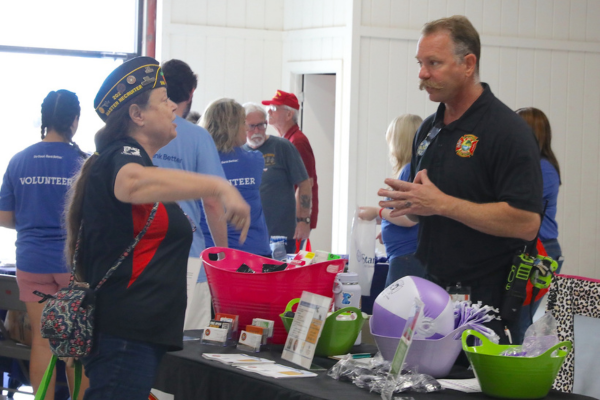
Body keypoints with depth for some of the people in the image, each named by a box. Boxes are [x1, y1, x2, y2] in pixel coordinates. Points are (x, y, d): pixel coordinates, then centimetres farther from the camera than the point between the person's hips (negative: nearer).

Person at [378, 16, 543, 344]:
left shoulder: (508, 131, -12)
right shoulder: (428, 129, 14)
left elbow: (526, 223, -21)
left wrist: (441, 203, -20)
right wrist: (407, 202, 0)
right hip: (431, 292, 7)